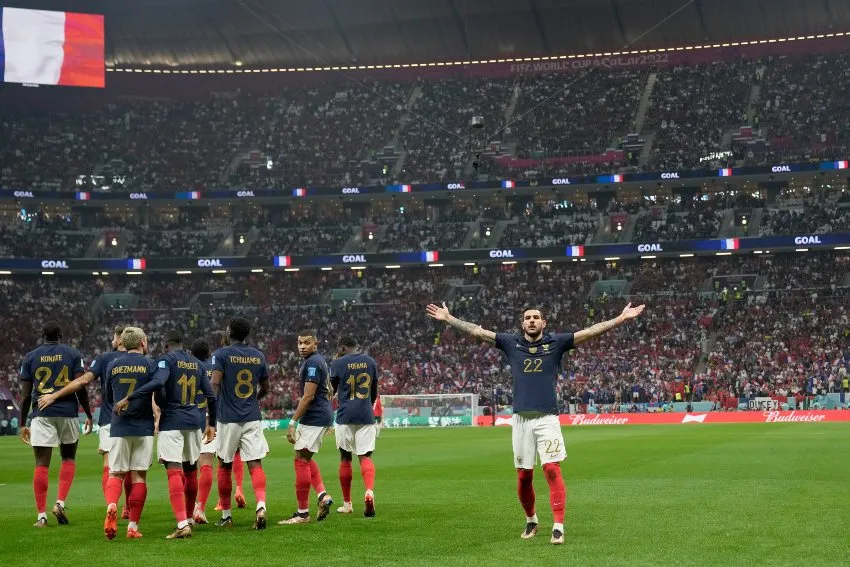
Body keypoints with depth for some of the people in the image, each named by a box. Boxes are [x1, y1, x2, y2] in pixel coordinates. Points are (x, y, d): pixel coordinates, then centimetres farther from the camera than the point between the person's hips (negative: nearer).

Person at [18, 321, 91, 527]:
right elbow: (80, 388, -3)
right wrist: (88, 415, 6)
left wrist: (23, 424, 11)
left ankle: (41, 515, 0)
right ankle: (60, 503, 2)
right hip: (68, 413, 0)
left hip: (42, 415, 0)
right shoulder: (73, 354, 4)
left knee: (42, 464, 2)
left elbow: (25, 395, 4)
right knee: (69, 458, 17)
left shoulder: (30, 357, 7)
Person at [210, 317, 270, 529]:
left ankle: (226, 516, 18)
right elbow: (265, 388, 17)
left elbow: (215, 383, -16)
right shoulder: (258, 356, 10)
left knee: (224, 466, 11)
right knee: (255, 464, -2)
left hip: (228, 419, -2)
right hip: (253, 418, 3)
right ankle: (261, 505, -25)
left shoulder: (221, 354, -3)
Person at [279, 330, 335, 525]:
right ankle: (323, 495, 8)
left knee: (301, 460, -7)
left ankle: (302, 513, -4)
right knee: (306, 458, 19)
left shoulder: (312, 363, -16)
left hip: (314, 417, -11)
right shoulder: (320, 360, 16)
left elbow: (308, 396, -21)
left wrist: (292, 423, -21)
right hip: (324, 414, 11)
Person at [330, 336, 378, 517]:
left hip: (345, 416, -2)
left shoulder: (338, 363, -3)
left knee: (345, 458, 9)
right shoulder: (370, 362, 9)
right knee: (365, 456, -1)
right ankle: (370, 490, -28)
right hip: (366, 416, 2)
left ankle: (347, 504, 15)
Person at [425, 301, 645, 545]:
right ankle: (531, 520, 27)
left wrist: (621, 318, -6)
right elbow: (477, 331, 12)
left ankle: (558, 527, -11)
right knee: (523, 476, 6)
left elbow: (591, 332, 1)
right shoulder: (511, 342, 11)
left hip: (547, 418, -2)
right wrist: (448, 318, 10)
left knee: (552, 470, -12)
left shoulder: (556, 342, 7)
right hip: (521, 420, 2)